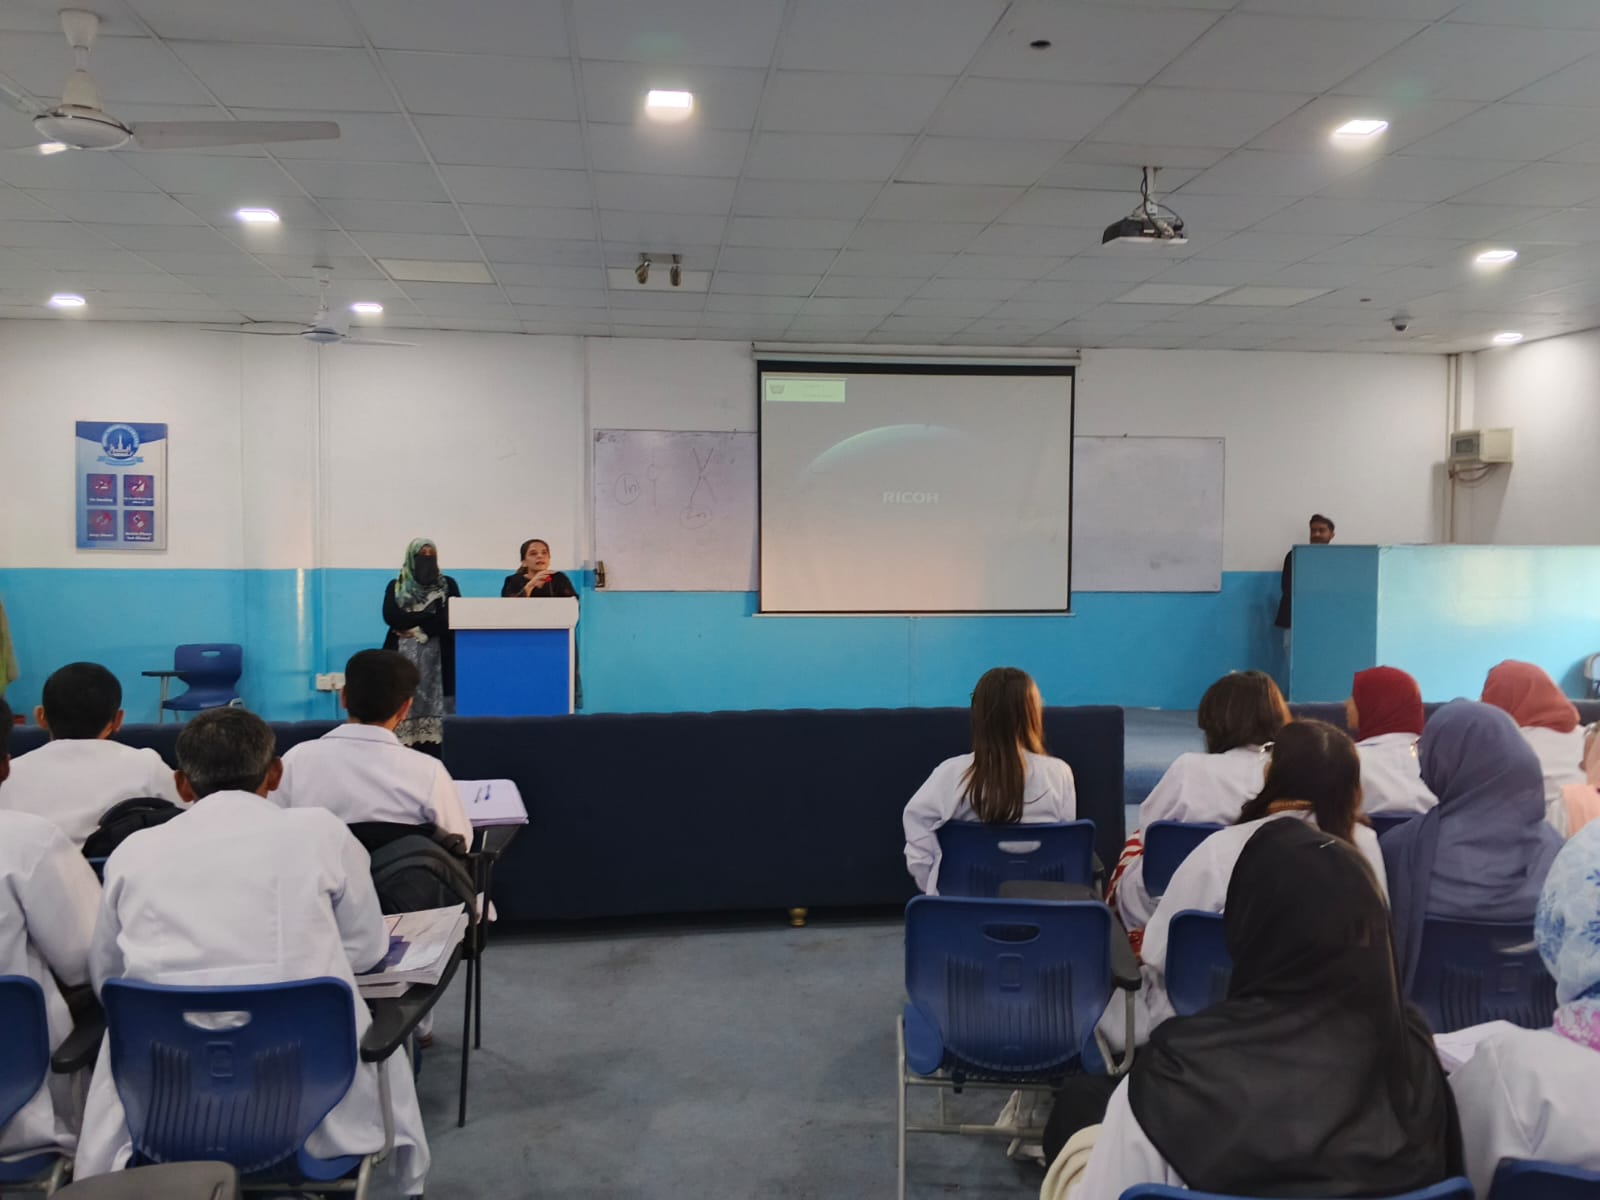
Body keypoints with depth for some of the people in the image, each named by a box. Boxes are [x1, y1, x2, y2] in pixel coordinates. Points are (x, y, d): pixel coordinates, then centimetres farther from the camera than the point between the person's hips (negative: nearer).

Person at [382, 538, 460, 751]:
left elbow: (452, 618, -2)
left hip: (437, 657, -1)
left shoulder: (448, 585, 12)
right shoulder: (396, 586, 14)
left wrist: (417, 628, -8)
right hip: (403, 656, 1)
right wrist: (431, 615, -7)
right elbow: (390, 617, -3)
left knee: (434, 707, -9)